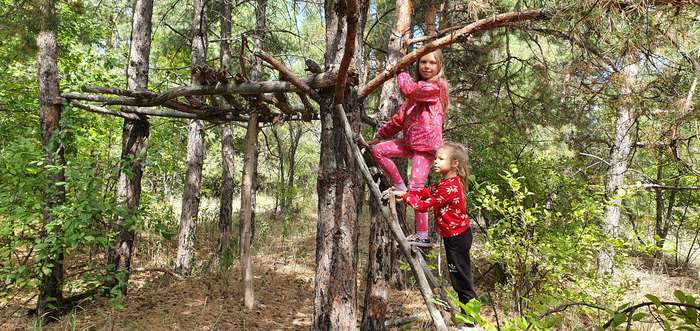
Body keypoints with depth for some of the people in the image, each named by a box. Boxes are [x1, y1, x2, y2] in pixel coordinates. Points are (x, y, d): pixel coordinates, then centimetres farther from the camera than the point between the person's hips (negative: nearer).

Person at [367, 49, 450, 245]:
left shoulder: (437, 86, -5)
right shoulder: (419, 87, 21)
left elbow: (408, 90, -21)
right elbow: (400, 117, 23)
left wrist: (401, 70, -2)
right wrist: (380, 135, 22)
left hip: (426, 144, -8)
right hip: (410, 142, 8)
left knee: (416, 188, -12)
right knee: (378, 150, 1)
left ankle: (422, 235, -5)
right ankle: (399, 187, 6)